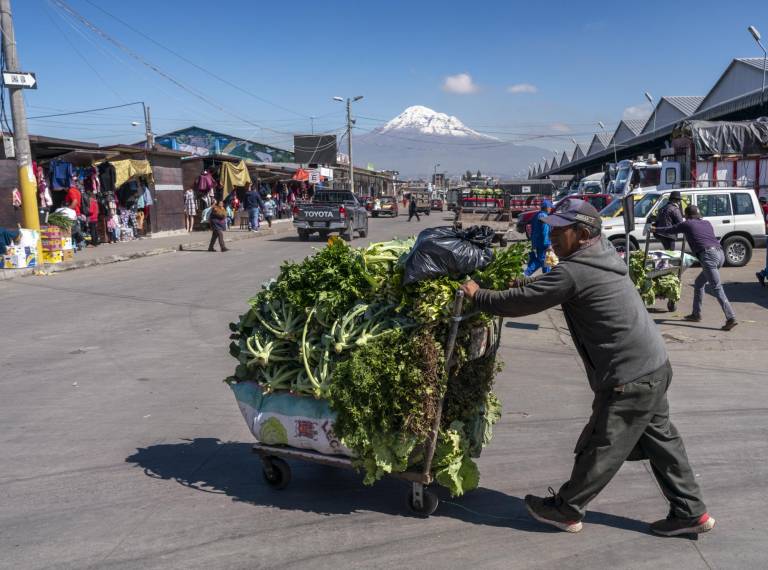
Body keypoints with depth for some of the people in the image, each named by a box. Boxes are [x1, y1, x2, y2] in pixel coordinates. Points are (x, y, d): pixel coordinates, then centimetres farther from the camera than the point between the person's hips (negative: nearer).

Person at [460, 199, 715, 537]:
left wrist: (478, 296, -4)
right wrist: (524, 281, 11)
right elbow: (544, 285, 22)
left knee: (599, 449, 6)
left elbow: (520, 302, -17)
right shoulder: (602, 255, 8)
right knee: (660, 440, 19)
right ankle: (691, 512, 30)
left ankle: (565, 510, 22)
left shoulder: (574, 273, -21)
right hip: (654, 367, 9)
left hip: (630, 379, -9)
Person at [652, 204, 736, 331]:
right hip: (720, 253, 8)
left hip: (708, 255, -8)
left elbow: (670, 230, 23)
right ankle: (696, 314, 26)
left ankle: (731, 318, -22)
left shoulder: (687, 224, 9)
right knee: (699, 283, 21)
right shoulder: (706, 223, 25)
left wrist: (655, 229, 41)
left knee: (717, 288, -12)